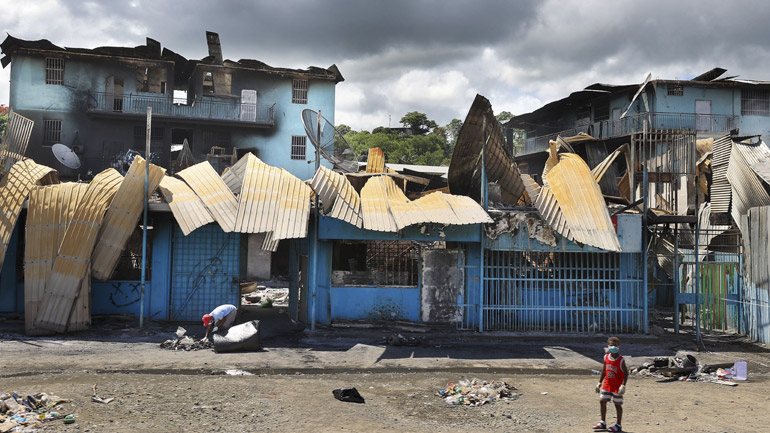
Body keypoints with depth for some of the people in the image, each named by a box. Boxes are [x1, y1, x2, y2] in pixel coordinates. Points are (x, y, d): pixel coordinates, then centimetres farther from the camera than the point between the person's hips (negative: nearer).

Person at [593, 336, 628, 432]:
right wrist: (600, 382, 14)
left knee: (618, 404, 3)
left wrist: (623, 385, -19)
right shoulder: (606, 357, 3)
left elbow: (626, 373, -12)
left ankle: (618, 425, 15)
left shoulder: (621, 360, -13)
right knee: (602, 401, 5)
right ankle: (603, 423, 18)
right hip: (607, 384, 6)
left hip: (617, 386, -5)